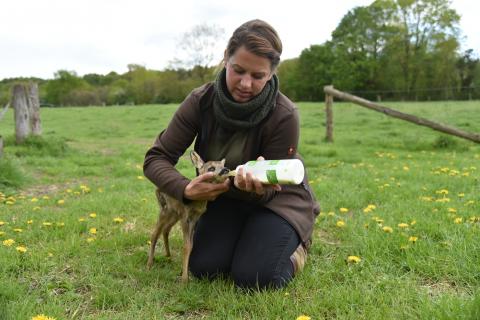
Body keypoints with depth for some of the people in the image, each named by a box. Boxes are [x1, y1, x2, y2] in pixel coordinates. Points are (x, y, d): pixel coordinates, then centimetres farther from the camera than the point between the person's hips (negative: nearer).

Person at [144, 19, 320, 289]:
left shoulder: (284, 116, -28)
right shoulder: (201, 101, -20)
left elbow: (268, 190, -18)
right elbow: (156, 158, -17)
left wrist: (254, 187, -43)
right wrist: (186, 189, -37)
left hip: (278, 198, -3)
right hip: (226, 197, 3)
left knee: (254, 277, -20)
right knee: (203, 267, -13)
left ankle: (296, 241, 11)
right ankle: (244, 237, 18)